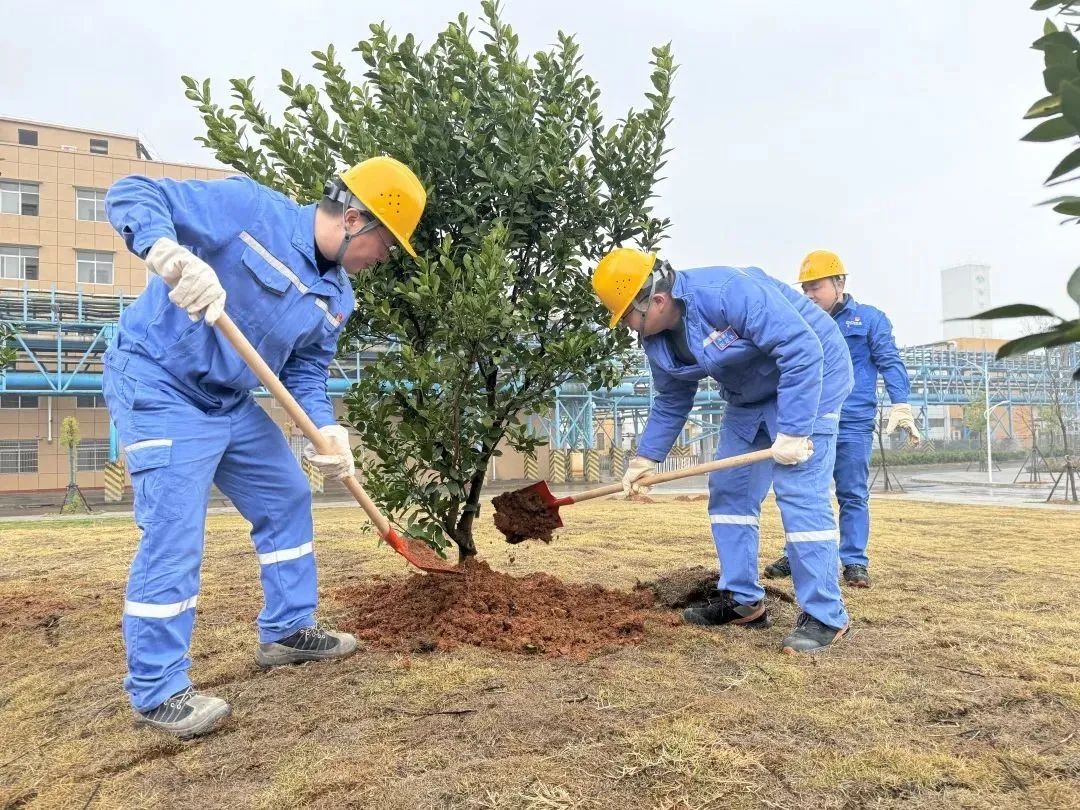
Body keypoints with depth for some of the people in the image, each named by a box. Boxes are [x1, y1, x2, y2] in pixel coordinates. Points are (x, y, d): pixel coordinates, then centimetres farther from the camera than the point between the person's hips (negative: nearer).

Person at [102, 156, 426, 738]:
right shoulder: (249, 208, -19)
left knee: (287, 499, 13)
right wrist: (168, 252, -44)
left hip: (232, 402, 9)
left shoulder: (337, 298, 2)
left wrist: (325, 430, -13)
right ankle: (156, 691, 4)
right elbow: (131, 194, -21)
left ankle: (286, 631, 29)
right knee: (173, 533, -11)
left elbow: (306, 371, 7)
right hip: (158, 386, -8)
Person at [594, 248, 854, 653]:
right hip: (749, 397, 9)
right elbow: (671, 403, 9)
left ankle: (825, 615, -5)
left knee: (799, 492, -16)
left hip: (808, 379, -8)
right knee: (728, 491, 6)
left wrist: (793, 431, -34)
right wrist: (645, 458, 3)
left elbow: (804, 350, -33)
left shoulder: (730, 291, -32)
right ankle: (743, 600, 16)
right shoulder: (657, 340, -6)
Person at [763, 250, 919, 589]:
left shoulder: (869, 318, 2)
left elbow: (890, 363, -4)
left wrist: (901, 406, -16)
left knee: (852, 494, 1)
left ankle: (855, 561, 9)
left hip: (853, 425, -4)